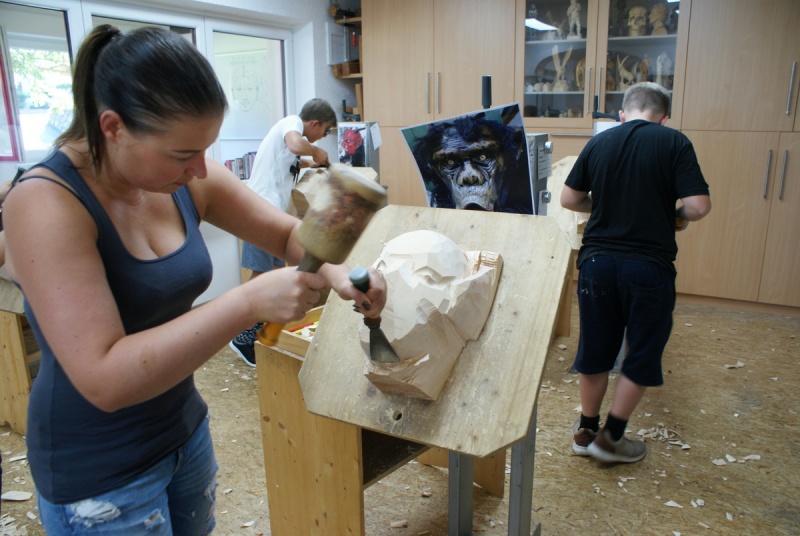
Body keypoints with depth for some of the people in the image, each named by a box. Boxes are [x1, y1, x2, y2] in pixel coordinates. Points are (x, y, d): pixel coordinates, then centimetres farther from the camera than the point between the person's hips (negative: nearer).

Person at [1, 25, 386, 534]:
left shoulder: (189, 181, -9)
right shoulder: (45, 204, -26)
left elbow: (288, 232, 0)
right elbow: (105, 379, -31)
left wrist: (334, 270, -22)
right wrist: (249, 303, -36)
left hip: (185, 427, 6)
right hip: (97, 474, -5)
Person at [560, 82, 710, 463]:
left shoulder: (598, 143, 4)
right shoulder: (674, 143, -6)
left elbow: (568, 199, 6)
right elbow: (699, 206, -12)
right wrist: (676, 217, 9)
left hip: (597, 260, 4)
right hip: (649, 265, -3)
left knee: (595, 349, 16)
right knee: (643, 354, 14)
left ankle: (586, 431, 30)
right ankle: (611, 437, 22)